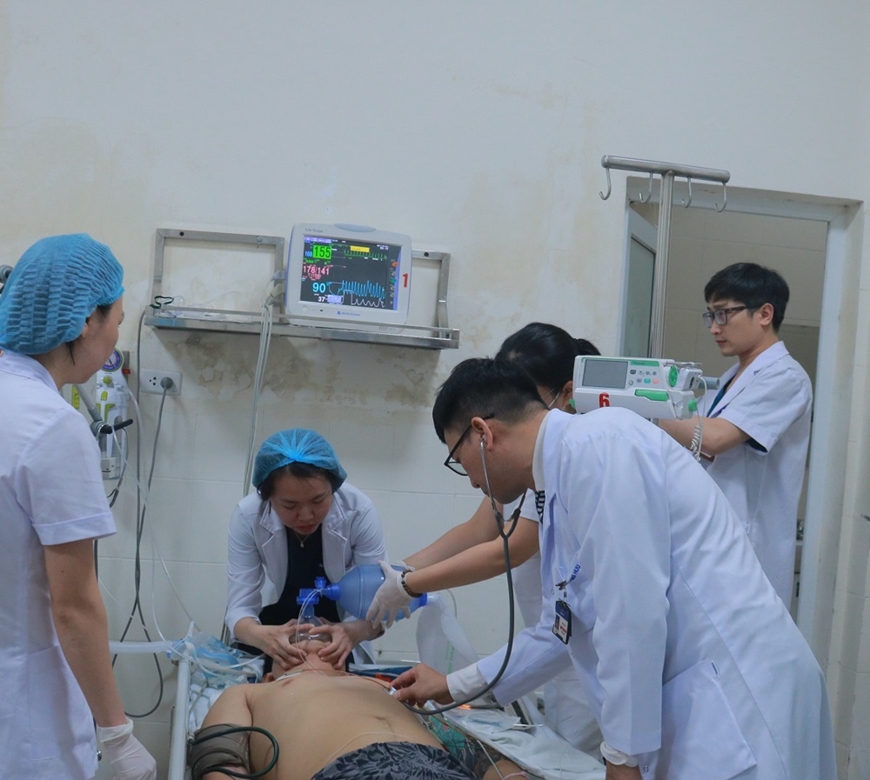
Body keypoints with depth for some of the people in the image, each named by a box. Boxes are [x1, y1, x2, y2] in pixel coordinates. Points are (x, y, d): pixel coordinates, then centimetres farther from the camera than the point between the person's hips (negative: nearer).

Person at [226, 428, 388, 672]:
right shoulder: (248, 516, -25)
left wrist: (352, 633, -48)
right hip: (276, 632, 1)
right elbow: (240, 607, -25)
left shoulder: (358, 510, -28)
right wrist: (262, 636, -47)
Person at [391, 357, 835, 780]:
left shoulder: (594, 444, -14)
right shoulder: (568, 474, 15)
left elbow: (634, 612, -20)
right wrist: (456, 686, 32)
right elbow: (564, 625, 25)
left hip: (734, 695, -9)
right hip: (693, 696, 9)